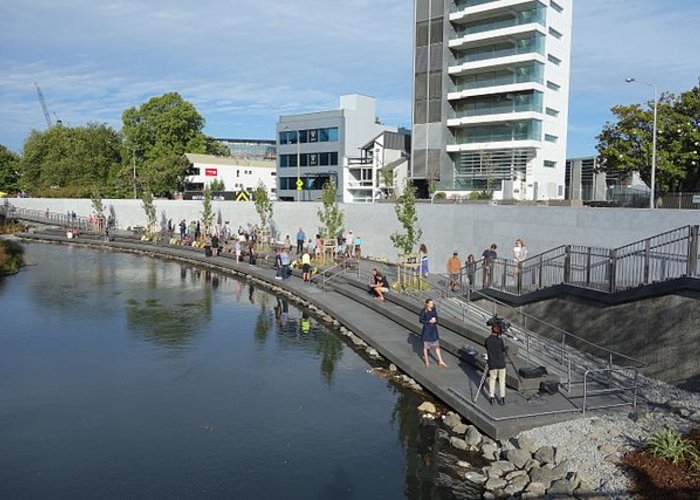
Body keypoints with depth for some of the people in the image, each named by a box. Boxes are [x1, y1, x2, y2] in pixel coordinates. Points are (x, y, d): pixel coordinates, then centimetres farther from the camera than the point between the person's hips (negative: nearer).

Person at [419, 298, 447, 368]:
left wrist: (434, 320, -13)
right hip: (426, 329, -4)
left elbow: (436, 318, 9)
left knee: (437, 345, 6)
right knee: (426, 345, 8)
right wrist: (429, 321, -19)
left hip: (433, 329, 4)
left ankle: (440, 362, 10)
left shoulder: (434, 309, 2)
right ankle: (426, 360, 24)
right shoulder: (423, 311, -11)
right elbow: (421, 320, -11)